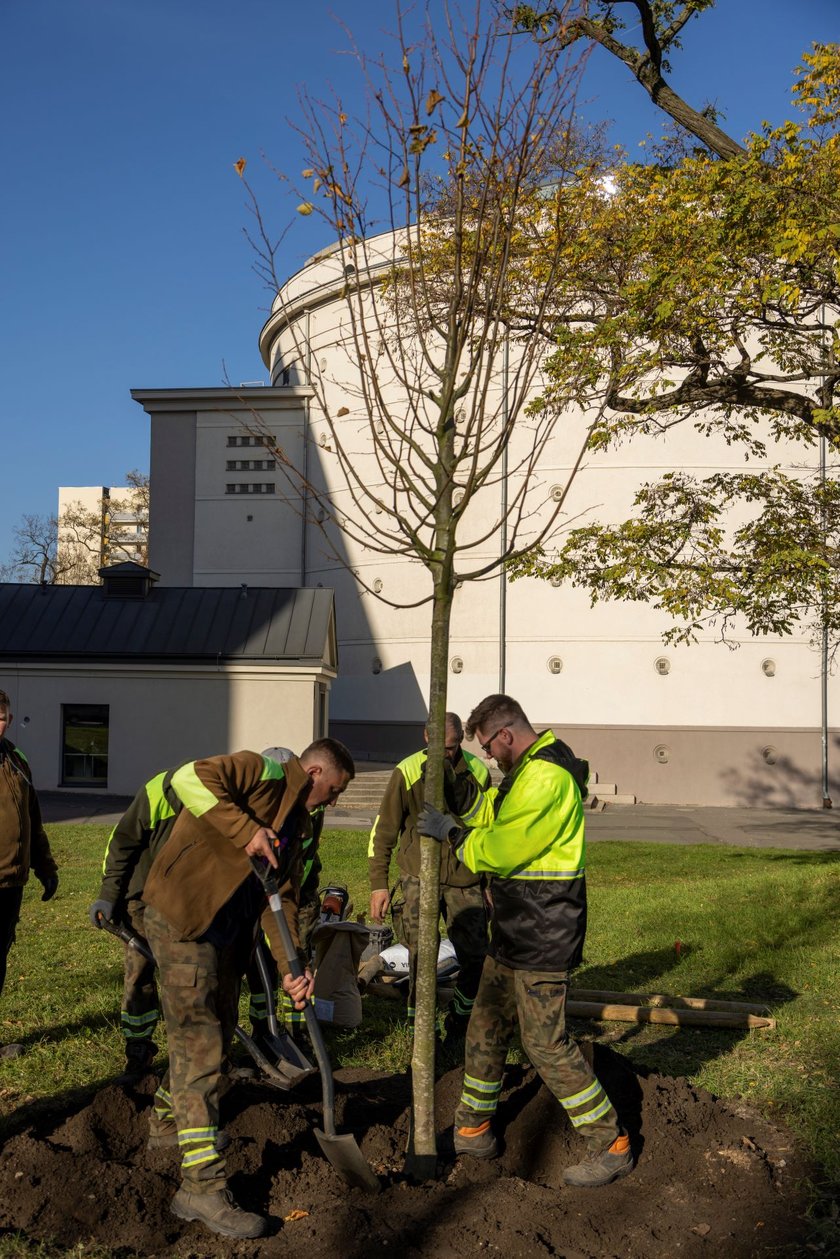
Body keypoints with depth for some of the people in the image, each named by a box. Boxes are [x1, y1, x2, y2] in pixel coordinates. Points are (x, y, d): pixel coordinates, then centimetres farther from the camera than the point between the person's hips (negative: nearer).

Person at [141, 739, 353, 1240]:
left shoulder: (298, 822, 16)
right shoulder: (267, 770, -10)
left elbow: (283, 897, 10)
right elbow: (192, 778, -26)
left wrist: (292, 965, -2)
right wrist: (247, 830, -28)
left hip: (227, 931, 10)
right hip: (183, 916, -10)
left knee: (217, 1034, 20)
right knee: (200, 1042, -9)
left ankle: (169, 1121, 44)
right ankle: (202, 1187, -5)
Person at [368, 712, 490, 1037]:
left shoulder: (478, 772, 0)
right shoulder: (408, 772, -8)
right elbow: (383, 830, -1)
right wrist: (378, 883, -5)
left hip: (465, 879, 2)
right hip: (420, 876, -2)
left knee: (476, 956, 1)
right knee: (420, 953, -8)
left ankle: (460, 1017, 24)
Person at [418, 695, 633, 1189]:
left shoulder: (546, 777, -22)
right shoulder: (528, 771, 13)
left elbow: (502, 849, -22)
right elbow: (497, 816, 18)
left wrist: (450, 831, -11)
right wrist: (465, 799, 4)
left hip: (543, 936, -11)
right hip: (514, 932, 11)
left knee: (547, 1042, -4)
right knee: (486, 1030, 17)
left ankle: (611, 1146, 9)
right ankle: (473, 1131, 31)